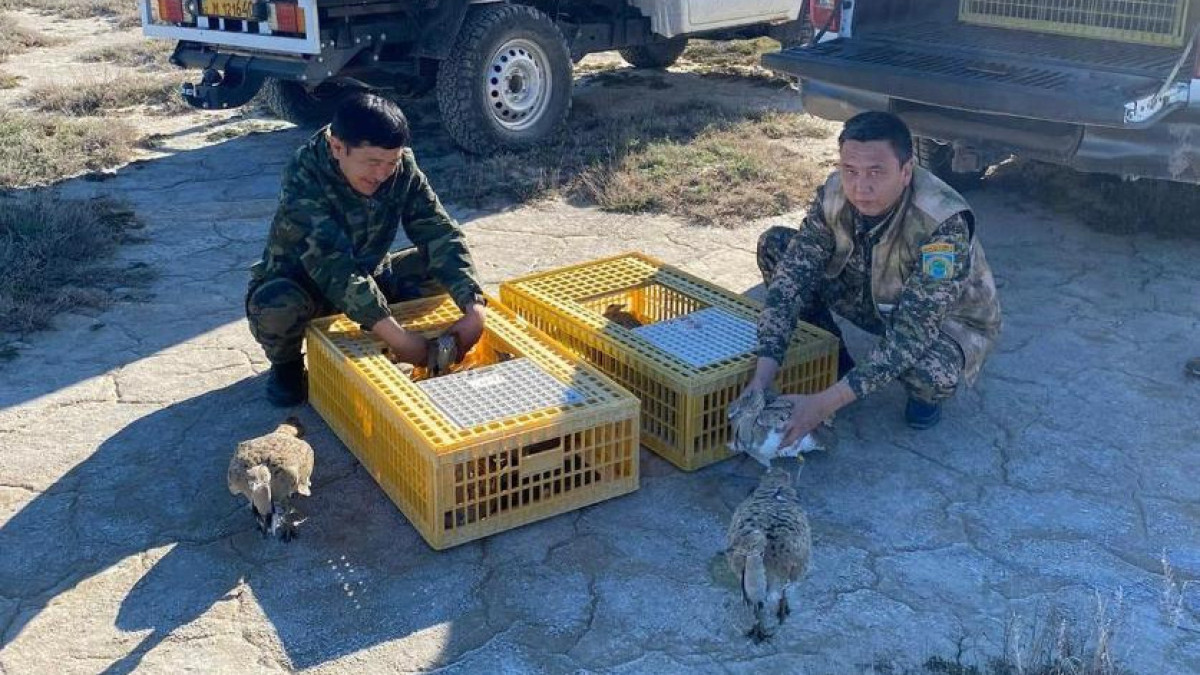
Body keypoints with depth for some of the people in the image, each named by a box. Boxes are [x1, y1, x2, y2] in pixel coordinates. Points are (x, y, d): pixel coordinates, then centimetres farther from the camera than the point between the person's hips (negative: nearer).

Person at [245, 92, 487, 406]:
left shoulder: (402, 169, -17)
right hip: (300, 284, -5)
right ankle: (286, 363, -2)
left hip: (368, 277, 5)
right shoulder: (304, 179, -32)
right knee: (276, 306, -38)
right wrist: (396, 336, -48)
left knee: (443, 265, -16)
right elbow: (332, 263, -41)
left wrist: (474, 309, -37)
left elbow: (440, 234, -21)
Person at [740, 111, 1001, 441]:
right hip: (876, 299, 5)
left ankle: (926, 394, 0)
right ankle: (834, 361, 5)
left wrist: (827, 402, -45)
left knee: (933, 370, -41)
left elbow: (912, 331, -39)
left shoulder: (944, 224, -38)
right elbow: (792, 277, -25)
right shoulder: (834, 194, -22)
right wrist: (762, 378, -37)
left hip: (952, 319, -5)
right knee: (774, 244, -12)